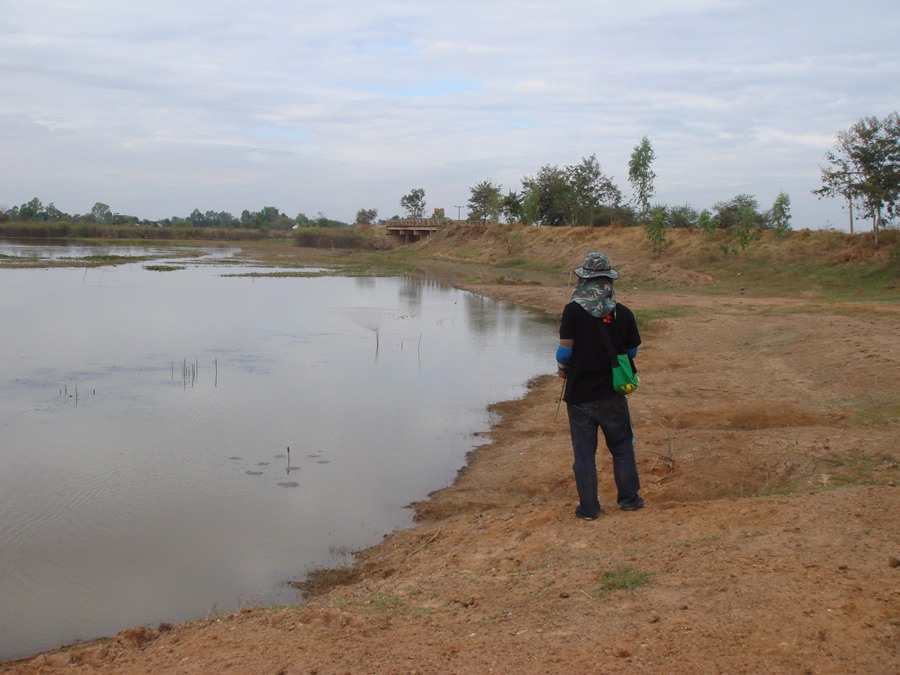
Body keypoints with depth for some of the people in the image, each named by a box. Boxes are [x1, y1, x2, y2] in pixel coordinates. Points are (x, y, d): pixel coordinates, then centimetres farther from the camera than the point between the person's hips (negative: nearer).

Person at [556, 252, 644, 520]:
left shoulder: (573, 311, -14)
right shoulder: (623, 313, -7)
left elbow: (565, 350, -15)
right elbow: (631, 352, 3)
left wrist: (563, 368, 6)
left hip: (580, 394, -2)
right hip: (612, 393, 2)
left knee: (584, 452, 8)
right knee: (622, 447, 18)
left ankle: (589, 508, 14)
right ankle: (629, 498, 26)